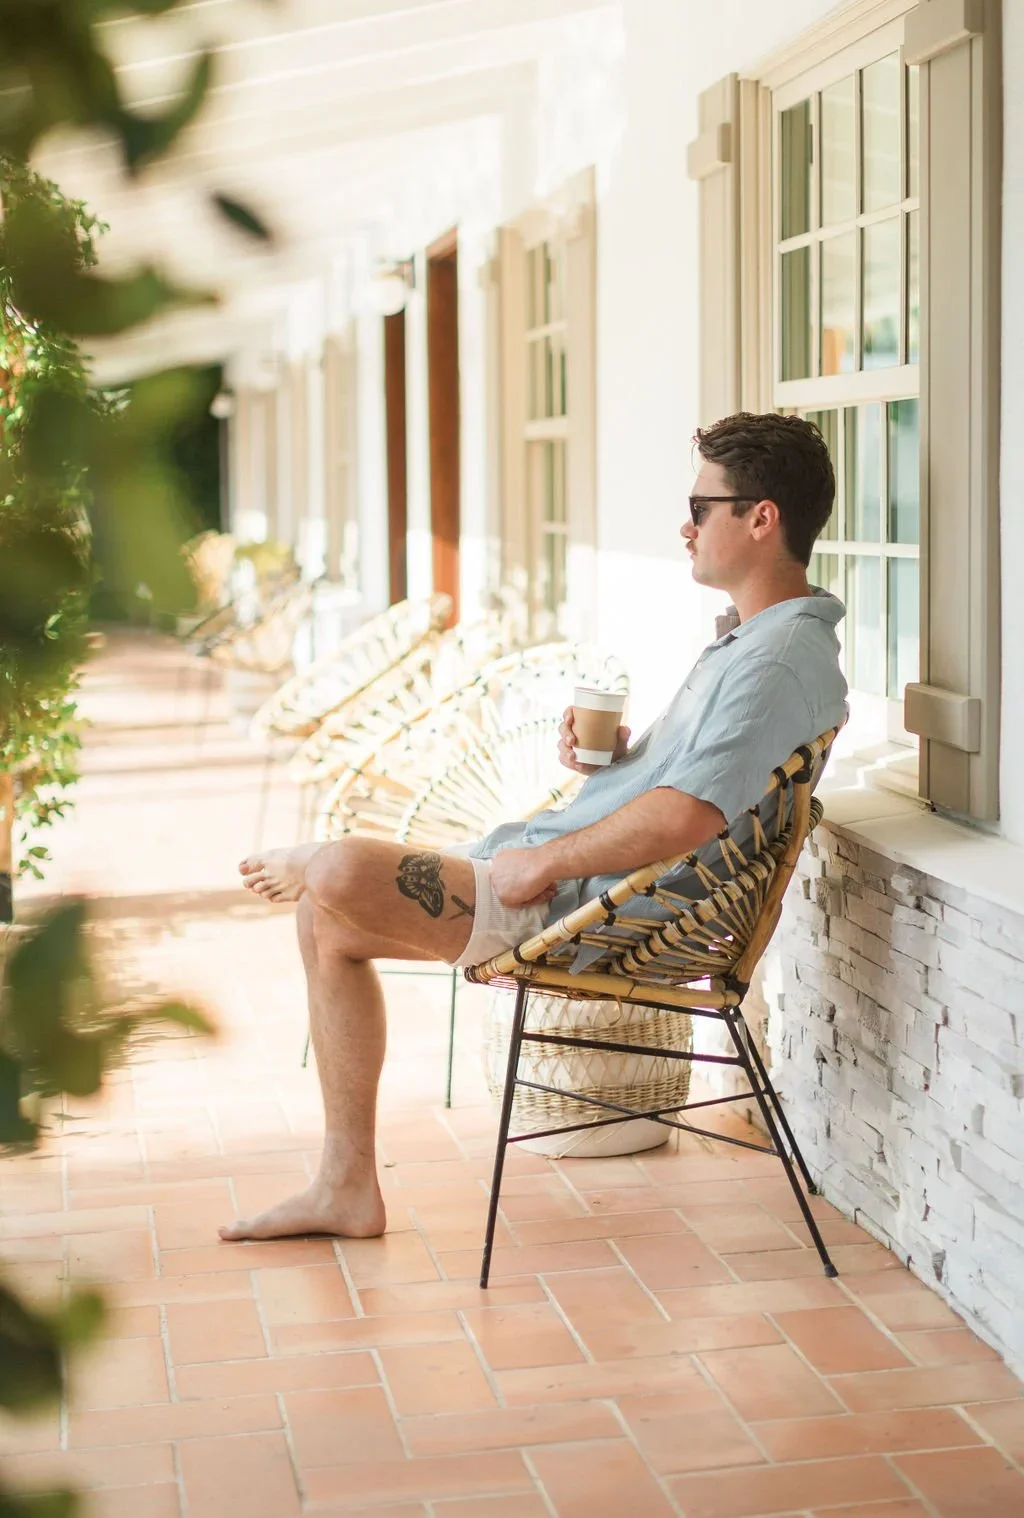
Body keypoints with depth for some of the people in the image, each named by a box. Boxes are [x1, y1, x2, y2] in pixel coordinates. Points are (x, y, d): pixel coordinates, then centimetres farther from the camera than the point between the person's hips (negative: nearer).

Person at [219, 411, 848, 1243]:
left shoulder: (781, 660, -19)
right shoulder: (755, 641, 16)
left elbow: (687, 816, -29)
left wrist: (542, 862, -19)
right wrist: (609, 752, 4)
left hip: (594, 908, -11)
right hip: (560, 871, 11)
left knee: (341, 875, -20)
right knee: (329, 922, 8)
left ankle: (298, 862, 22)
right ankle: (346, 1185, 10)